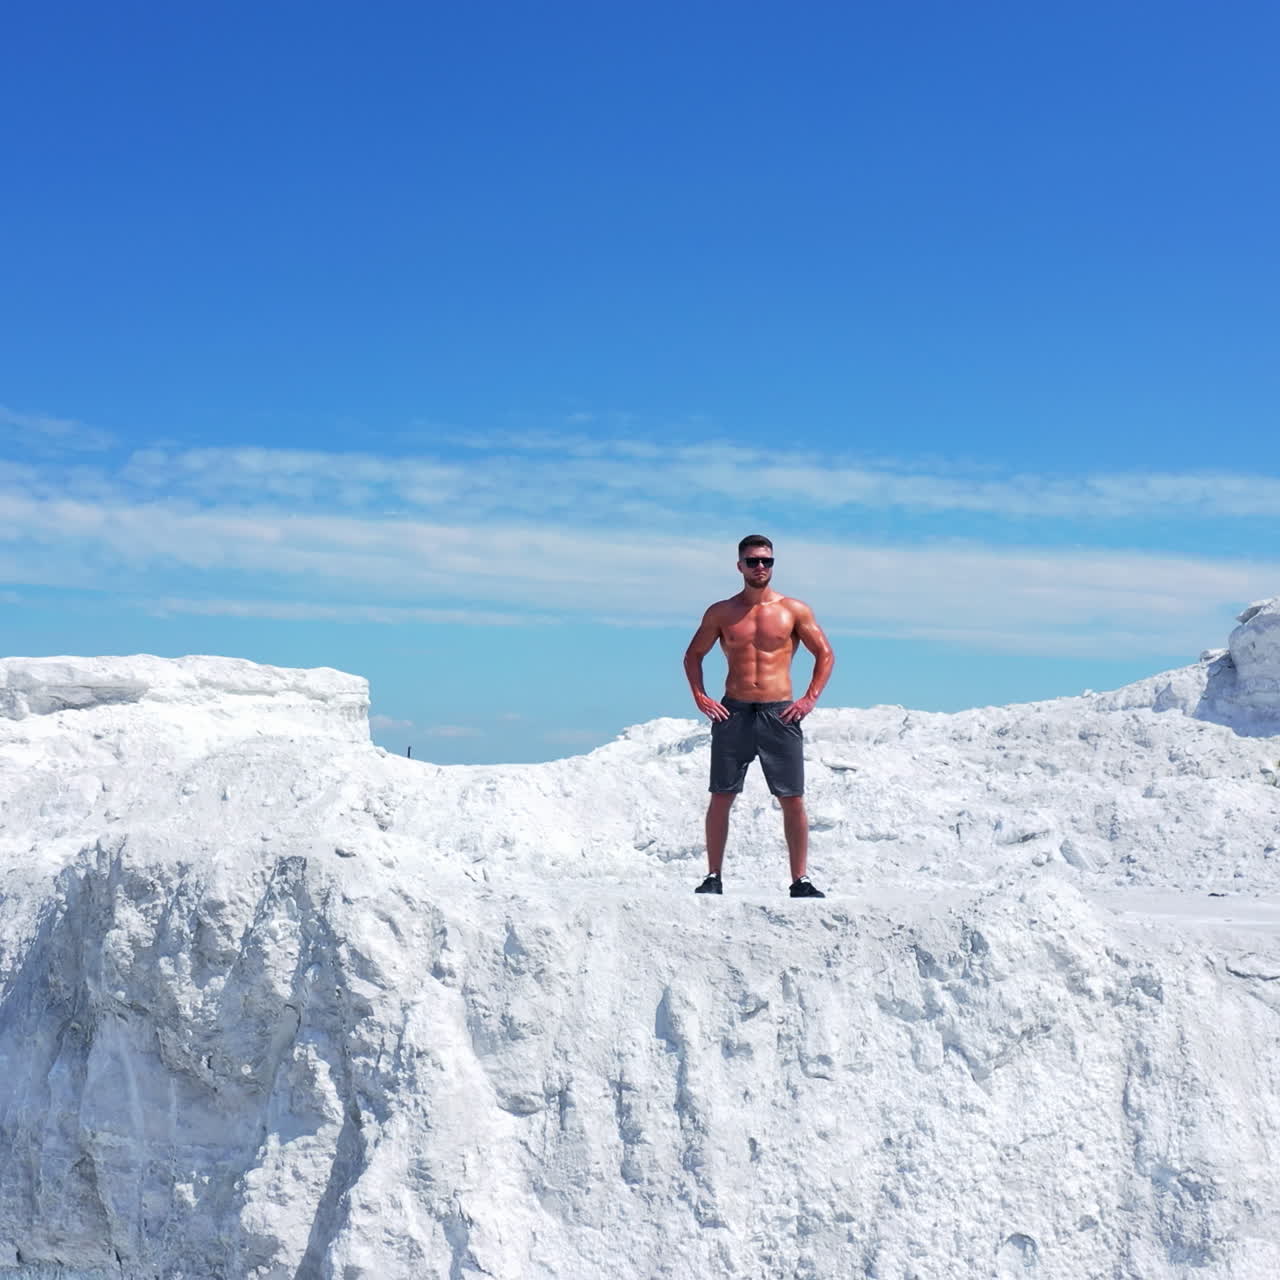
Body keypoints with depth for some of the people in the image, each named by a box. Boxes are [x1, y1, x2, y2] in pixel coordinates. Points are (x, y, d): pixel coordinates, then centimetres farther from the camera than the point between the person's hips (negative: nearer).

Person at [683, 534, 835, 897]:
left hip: (780, 714, -1)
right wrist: (699, 696, 3)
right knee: (721, 797, 1)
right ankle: (713, 877, 9)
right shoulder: (721, 612, 7)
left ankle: (800, 880, 5)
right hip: (733, 713, 1)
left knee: (792, 799, -1)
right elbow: (693, 655, 16)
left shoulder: (794, 611, 4)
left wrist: (810, 698, -1)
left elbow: (825, 654, 10)